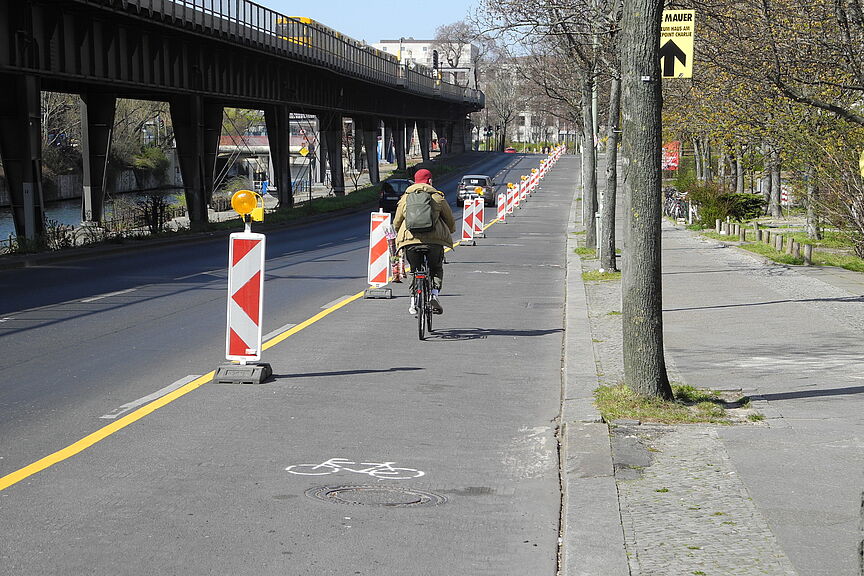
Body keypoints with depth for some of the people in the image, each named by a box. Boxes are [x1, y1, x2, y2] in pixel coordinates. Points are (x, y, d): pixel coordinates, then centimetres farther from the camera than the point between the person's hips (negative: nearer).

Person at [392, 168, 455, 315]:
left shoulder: (405, 198, 16)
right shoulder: (437, 197, 11)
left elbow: (397, 223, 20)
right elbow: (450, 219, 17)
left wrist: (401, 235, 39)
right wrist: (450, 232, 37)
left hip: (410, 240, 2)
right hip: (434, 240, -1)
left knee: (415, 271, 17)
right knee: (436, 269, 18)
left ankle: (414, 301, 3)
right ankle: (434, 294, -5)